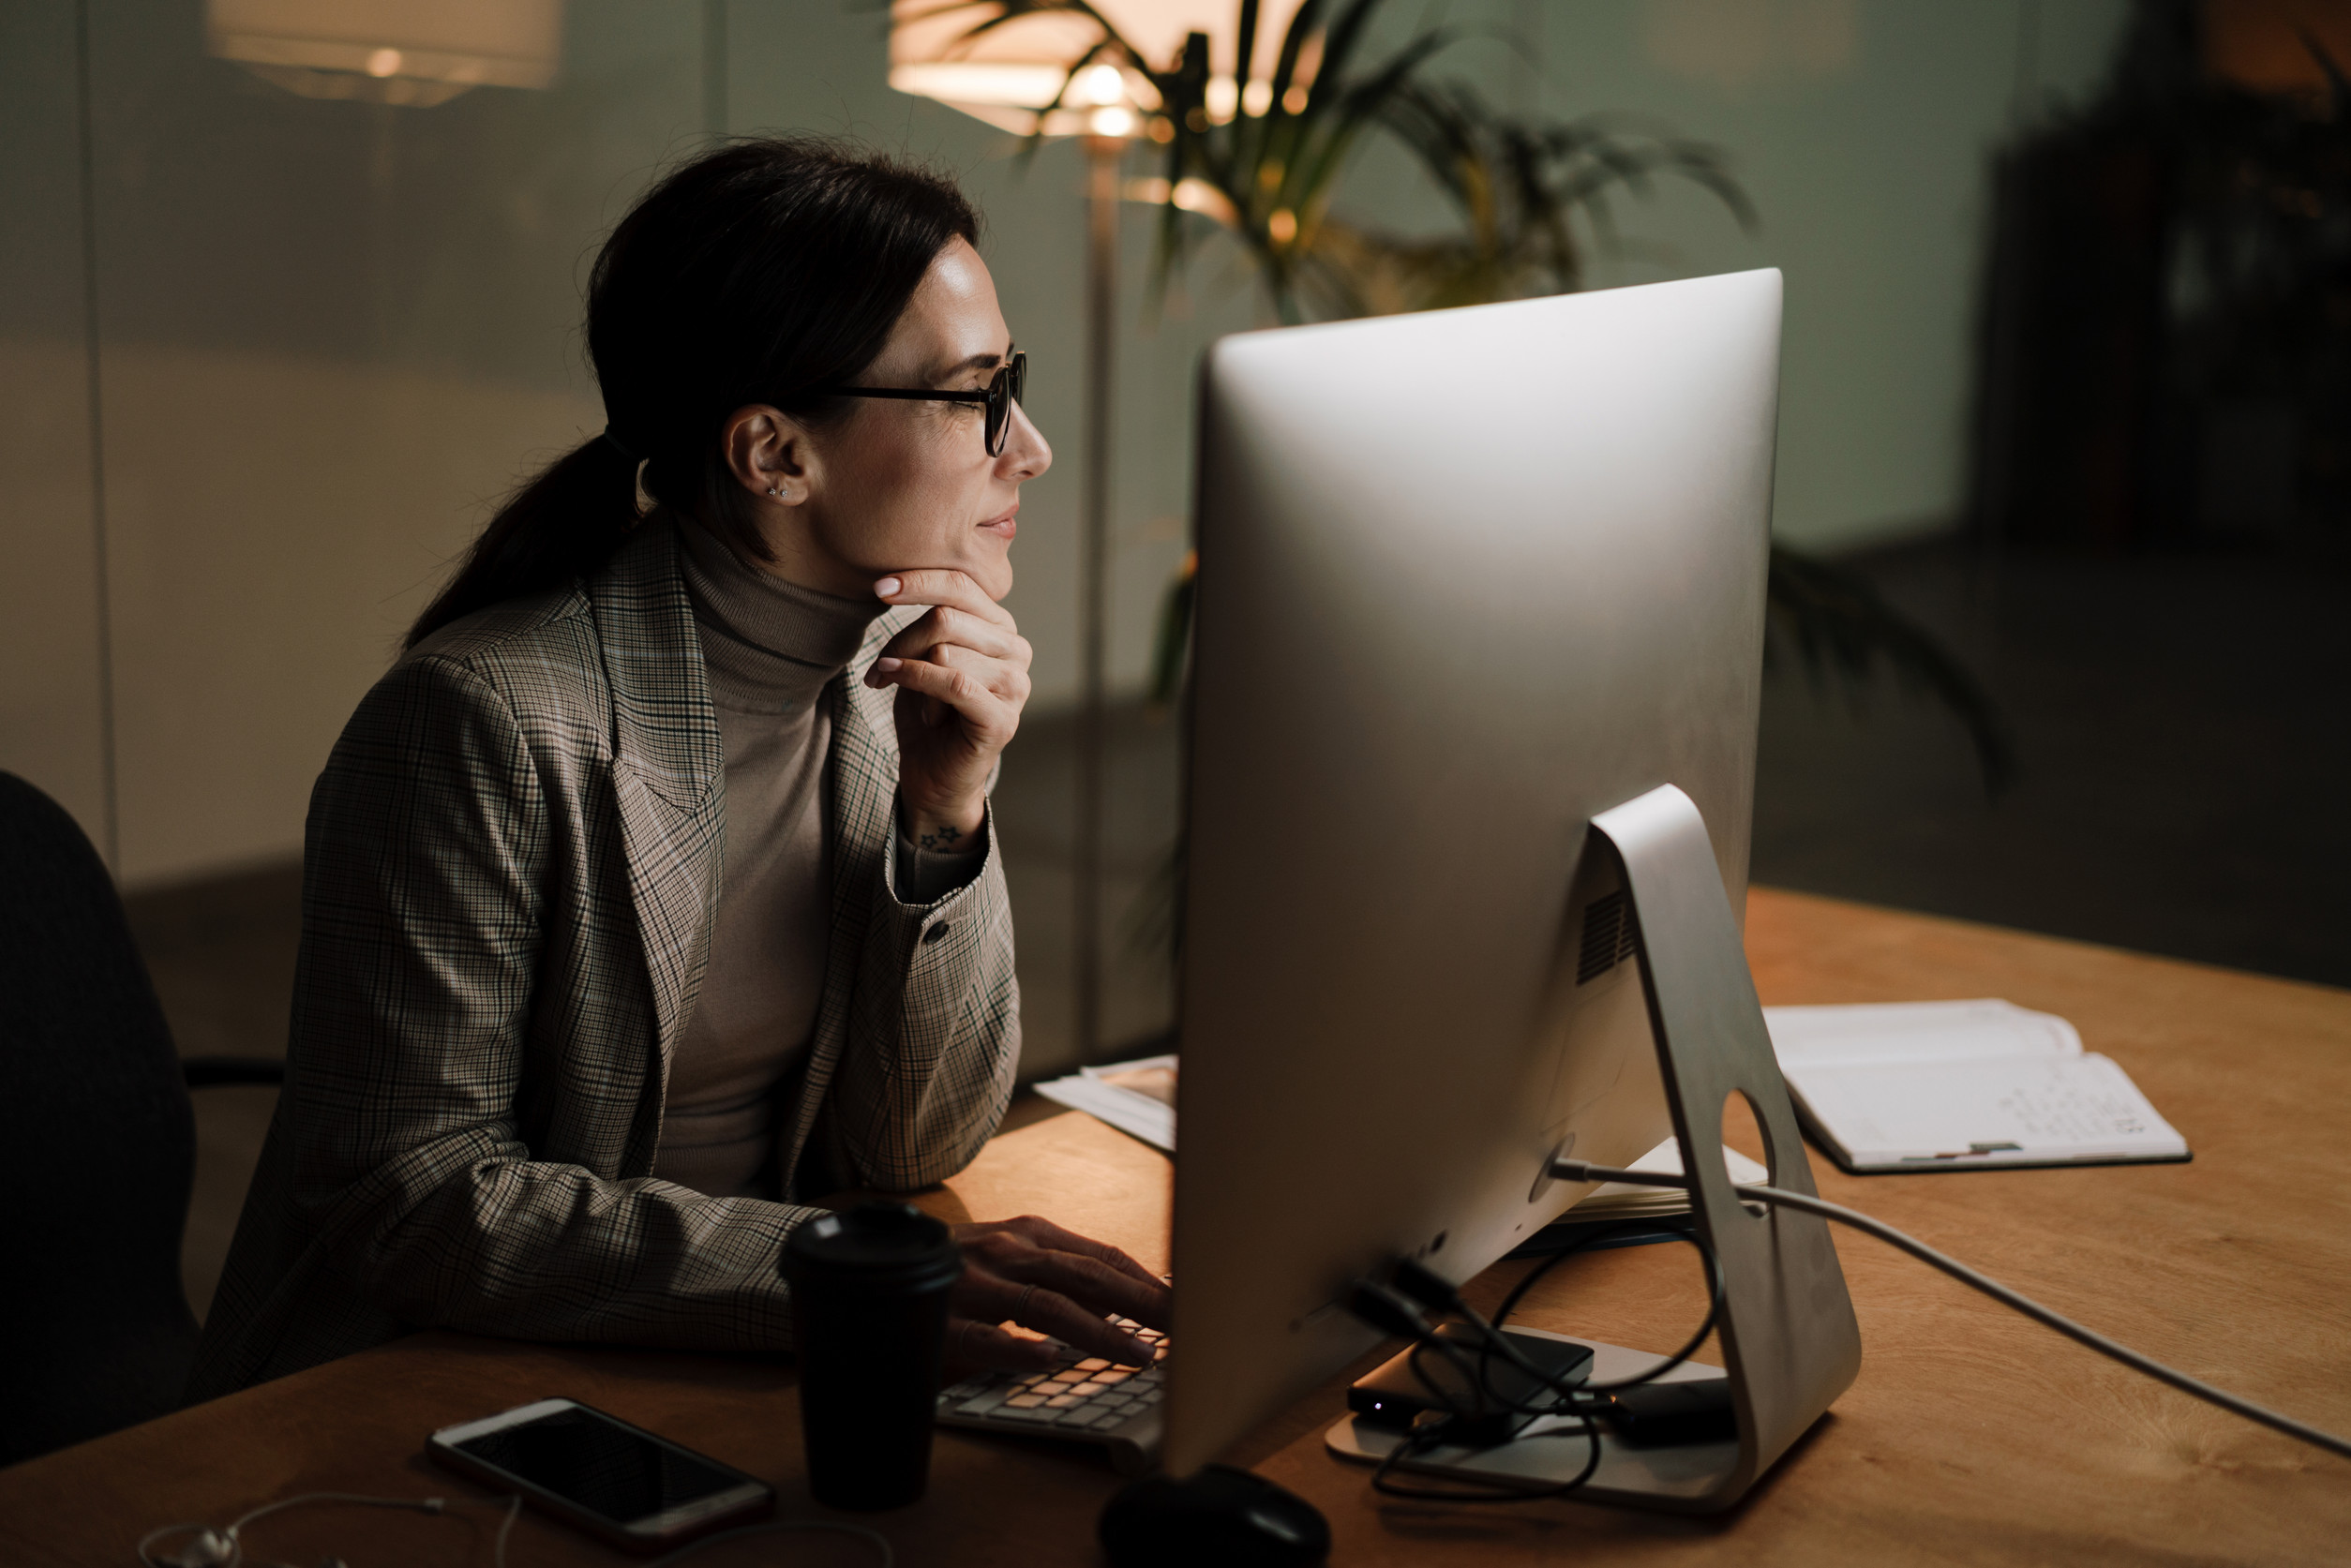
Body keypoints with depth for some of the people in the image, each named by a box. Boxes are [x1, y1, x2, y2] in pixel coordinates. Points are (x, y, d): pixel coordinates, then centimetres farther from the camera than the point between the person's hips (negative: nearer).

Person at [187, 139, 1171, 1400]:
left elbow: (914, 1146, 0)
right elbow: (412, 1194, -20)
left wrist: (945, 820, -16)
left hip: (729, 1391, 6)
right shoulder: (487, 719, -20)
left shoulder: (896, 677, 0)